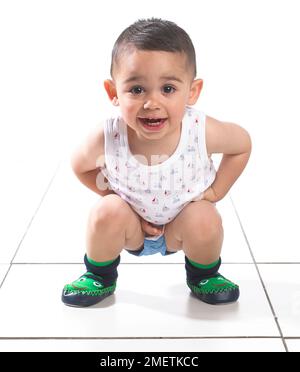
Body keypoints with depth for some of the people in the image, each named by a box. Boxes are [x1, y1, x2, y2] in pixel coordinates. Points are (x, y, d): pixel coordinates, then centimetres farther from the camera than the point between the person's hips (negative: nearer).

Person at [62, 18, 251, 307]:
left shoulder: (202, 131, -30)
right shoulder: (107, 137, -29)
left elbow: (242, 144, -7)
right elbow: (80, 165, -6)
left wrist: (215, 191, -11)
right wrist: (115, 196, -14)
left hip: (182, 226, 0)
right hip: (131, 228, 0)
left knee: (205, 219, -27)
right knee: (107, 212, -27)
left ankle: (203, 275, 8)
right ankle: (100, 277, 4)